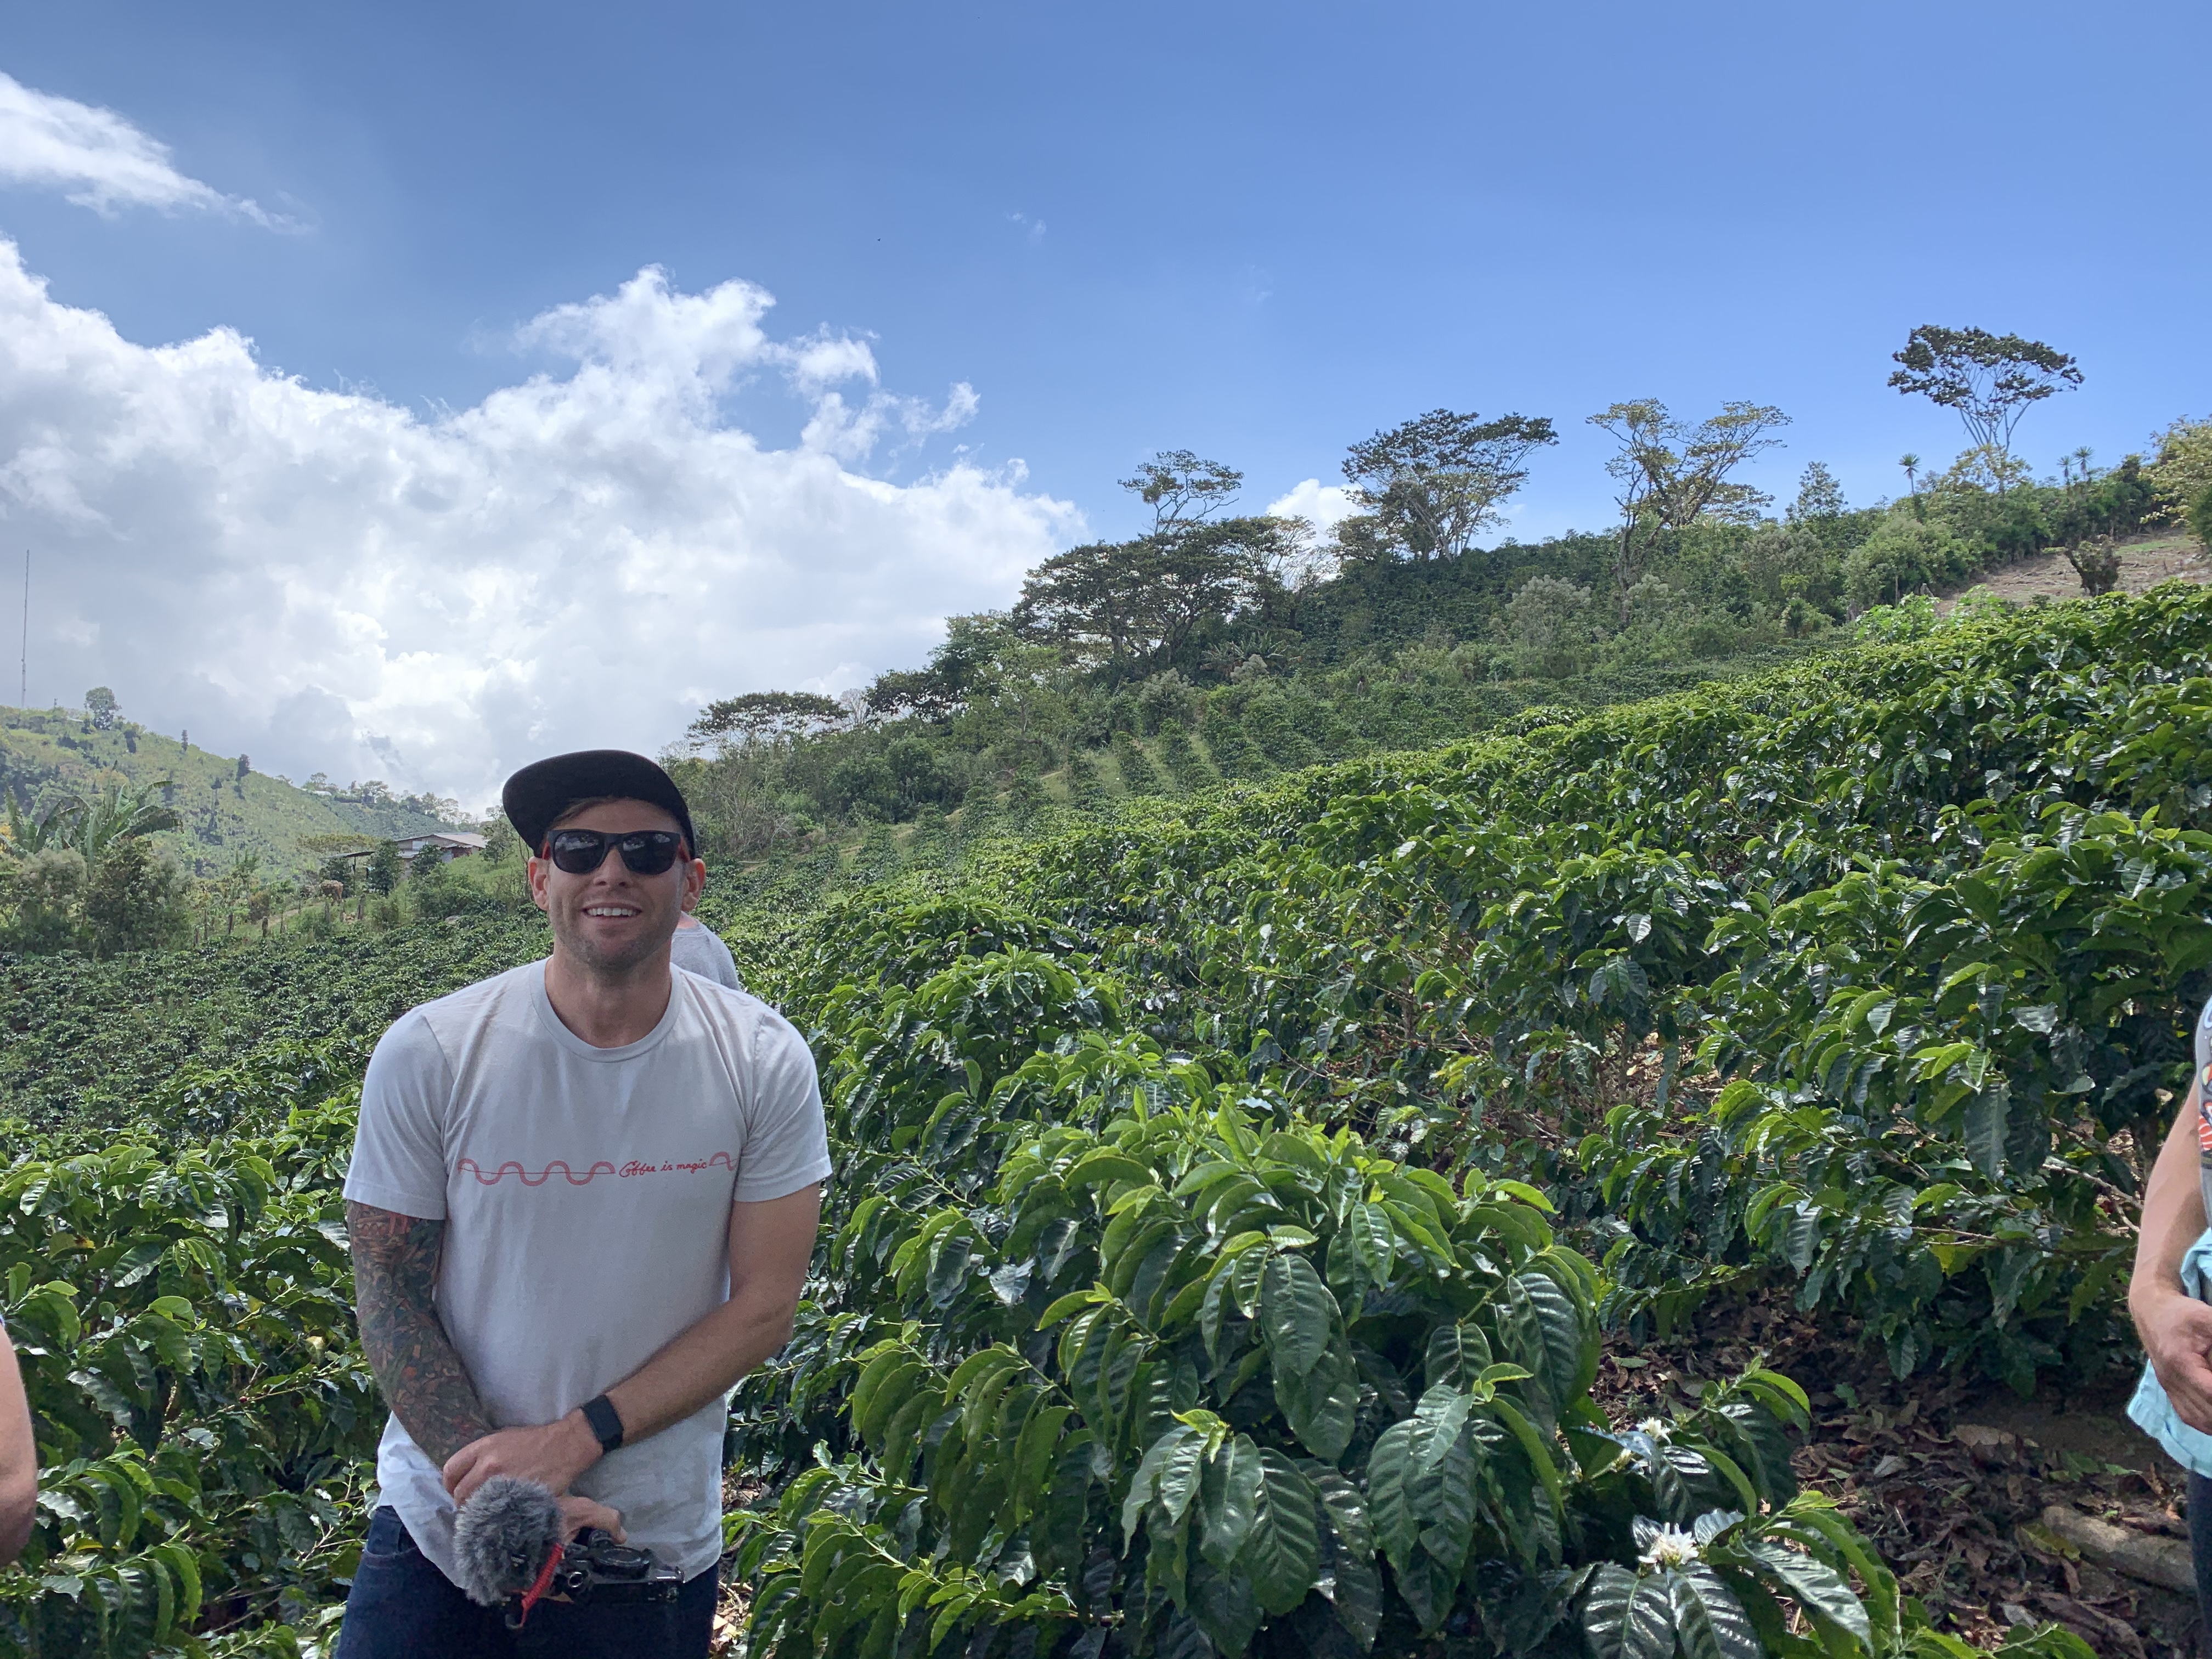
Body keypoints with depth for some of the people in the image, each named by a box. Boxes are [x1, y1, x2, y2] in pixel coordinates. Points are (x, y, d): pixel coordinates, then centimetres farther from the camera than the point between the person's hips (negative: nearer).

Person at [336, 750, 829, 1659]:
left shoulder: (764, 1063, -12)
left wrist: (574, 1440, -19)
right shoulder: (427, 1056, -13)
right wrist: (502, 1491, -19)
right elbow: (390, 1299, -8)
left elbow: (763, 1307, -10)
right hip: (437, 1533, -1)